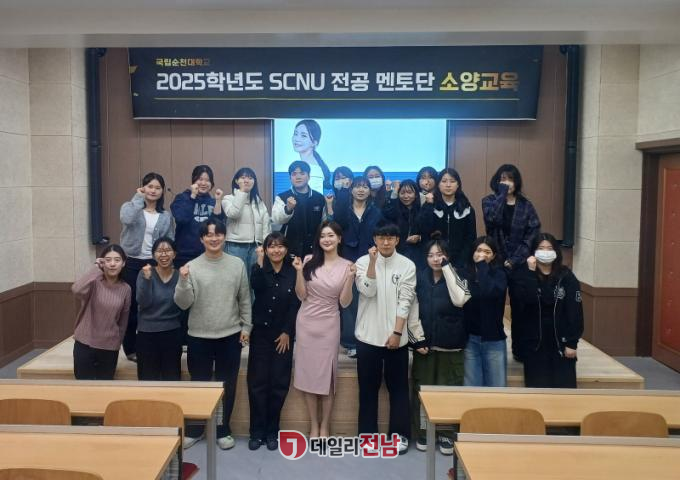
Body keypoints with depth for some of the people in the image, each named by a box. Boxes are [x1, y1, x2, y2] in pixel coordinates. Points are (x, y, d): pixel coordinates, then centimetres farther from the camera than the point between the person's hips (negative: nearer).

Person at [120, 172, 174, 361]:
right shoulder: (130, 207, 0)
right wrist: (138, 197, -14)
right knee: (131, 305, 3)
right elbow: (126, 219, -25)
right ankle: (131, 348, 16)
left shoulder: (166, 216, 8)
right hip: (131, 263, -2)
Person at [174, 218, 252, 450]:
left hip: (230, 336, 1)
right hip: (199, 337, -1)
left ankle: (222, 430, 27)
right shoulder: (191, 267, -6)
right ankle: (194, 430, 30)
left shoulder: (237, 264, -1)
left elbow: (245, 299, 5)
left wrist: (246, 326, 3)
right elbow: (183, 303, -9)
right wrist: (183, 281, -24)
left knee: (227, 385, 11)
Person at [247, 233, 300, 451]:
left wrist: (287, 332, -7)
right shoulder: (259, 269, 3)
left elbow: (295, 304, -2)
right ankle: (257, 431, 10)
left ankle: (271, 432, 14)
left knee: (279, 384, 2)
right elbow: (256, 286, -20)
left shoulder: (293, 273, 1)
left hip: (283, 334, 0)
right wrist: (260, 261, -20)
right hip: (260, 333, 0)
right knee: (257, 383, -1)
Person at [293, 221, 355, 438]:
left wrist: (350, 278, -17)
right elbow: (301, 296, -1)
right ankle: (313, 425, 22)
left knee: (327, 374, 4)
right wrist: (299, 272, -13)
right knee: (308, 373, 7)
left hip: (329, 325, -1)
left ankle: (325, 425, 20)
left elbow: (344, 302, -4)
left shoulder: (346, 266, -2)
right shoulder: (309, 261, -1)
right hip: (306, 323, 1)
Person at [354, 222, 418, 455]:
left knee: (398, 387, 8)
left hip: (396, 336, 0)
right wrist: (372, 262, -19)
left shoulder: (407, 266, -1)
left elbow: (405, 301, -5)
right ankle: (367, 434, 20)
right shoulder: (363, 262, 0)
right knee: (368, 388, 9)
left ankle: (400, 433, 19)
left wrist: (397, 332, -10)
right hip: (368, 336, 0)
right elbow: (368, 291, -13)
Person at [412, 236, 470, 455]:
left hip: (450, 345, -2)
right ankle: (422, 431, 19)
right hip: (425, 343, 2)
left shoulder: (456, 276, -1)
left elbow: (460, 300, -21)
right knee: (421, 389, 6)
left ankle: (445, 432, 16)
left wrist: (446, 268, -18)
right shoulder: (420, 278, 5)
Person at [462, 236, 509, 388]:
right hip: (470, 339, 1)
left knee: (496, 388, 6)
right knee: (471, 389, 7)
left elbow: (490, 291, -22)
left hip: (493, 339, 0)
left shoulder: (499, 274, 0)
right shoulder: (465, 273, 1)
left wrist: (482, 266, -11)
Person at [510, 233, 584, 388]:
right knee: (537, 387, 4)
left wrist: (572, 343, -9)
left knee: (564, 386, 1)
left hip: (560, 342, 0)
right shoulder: (523, 274, 0)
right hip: (534, 342, 0)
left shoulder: (566, 277, 0)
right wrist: (531, 272, -19)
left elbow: (575, 312, -4)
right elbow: (526, 299, -20)